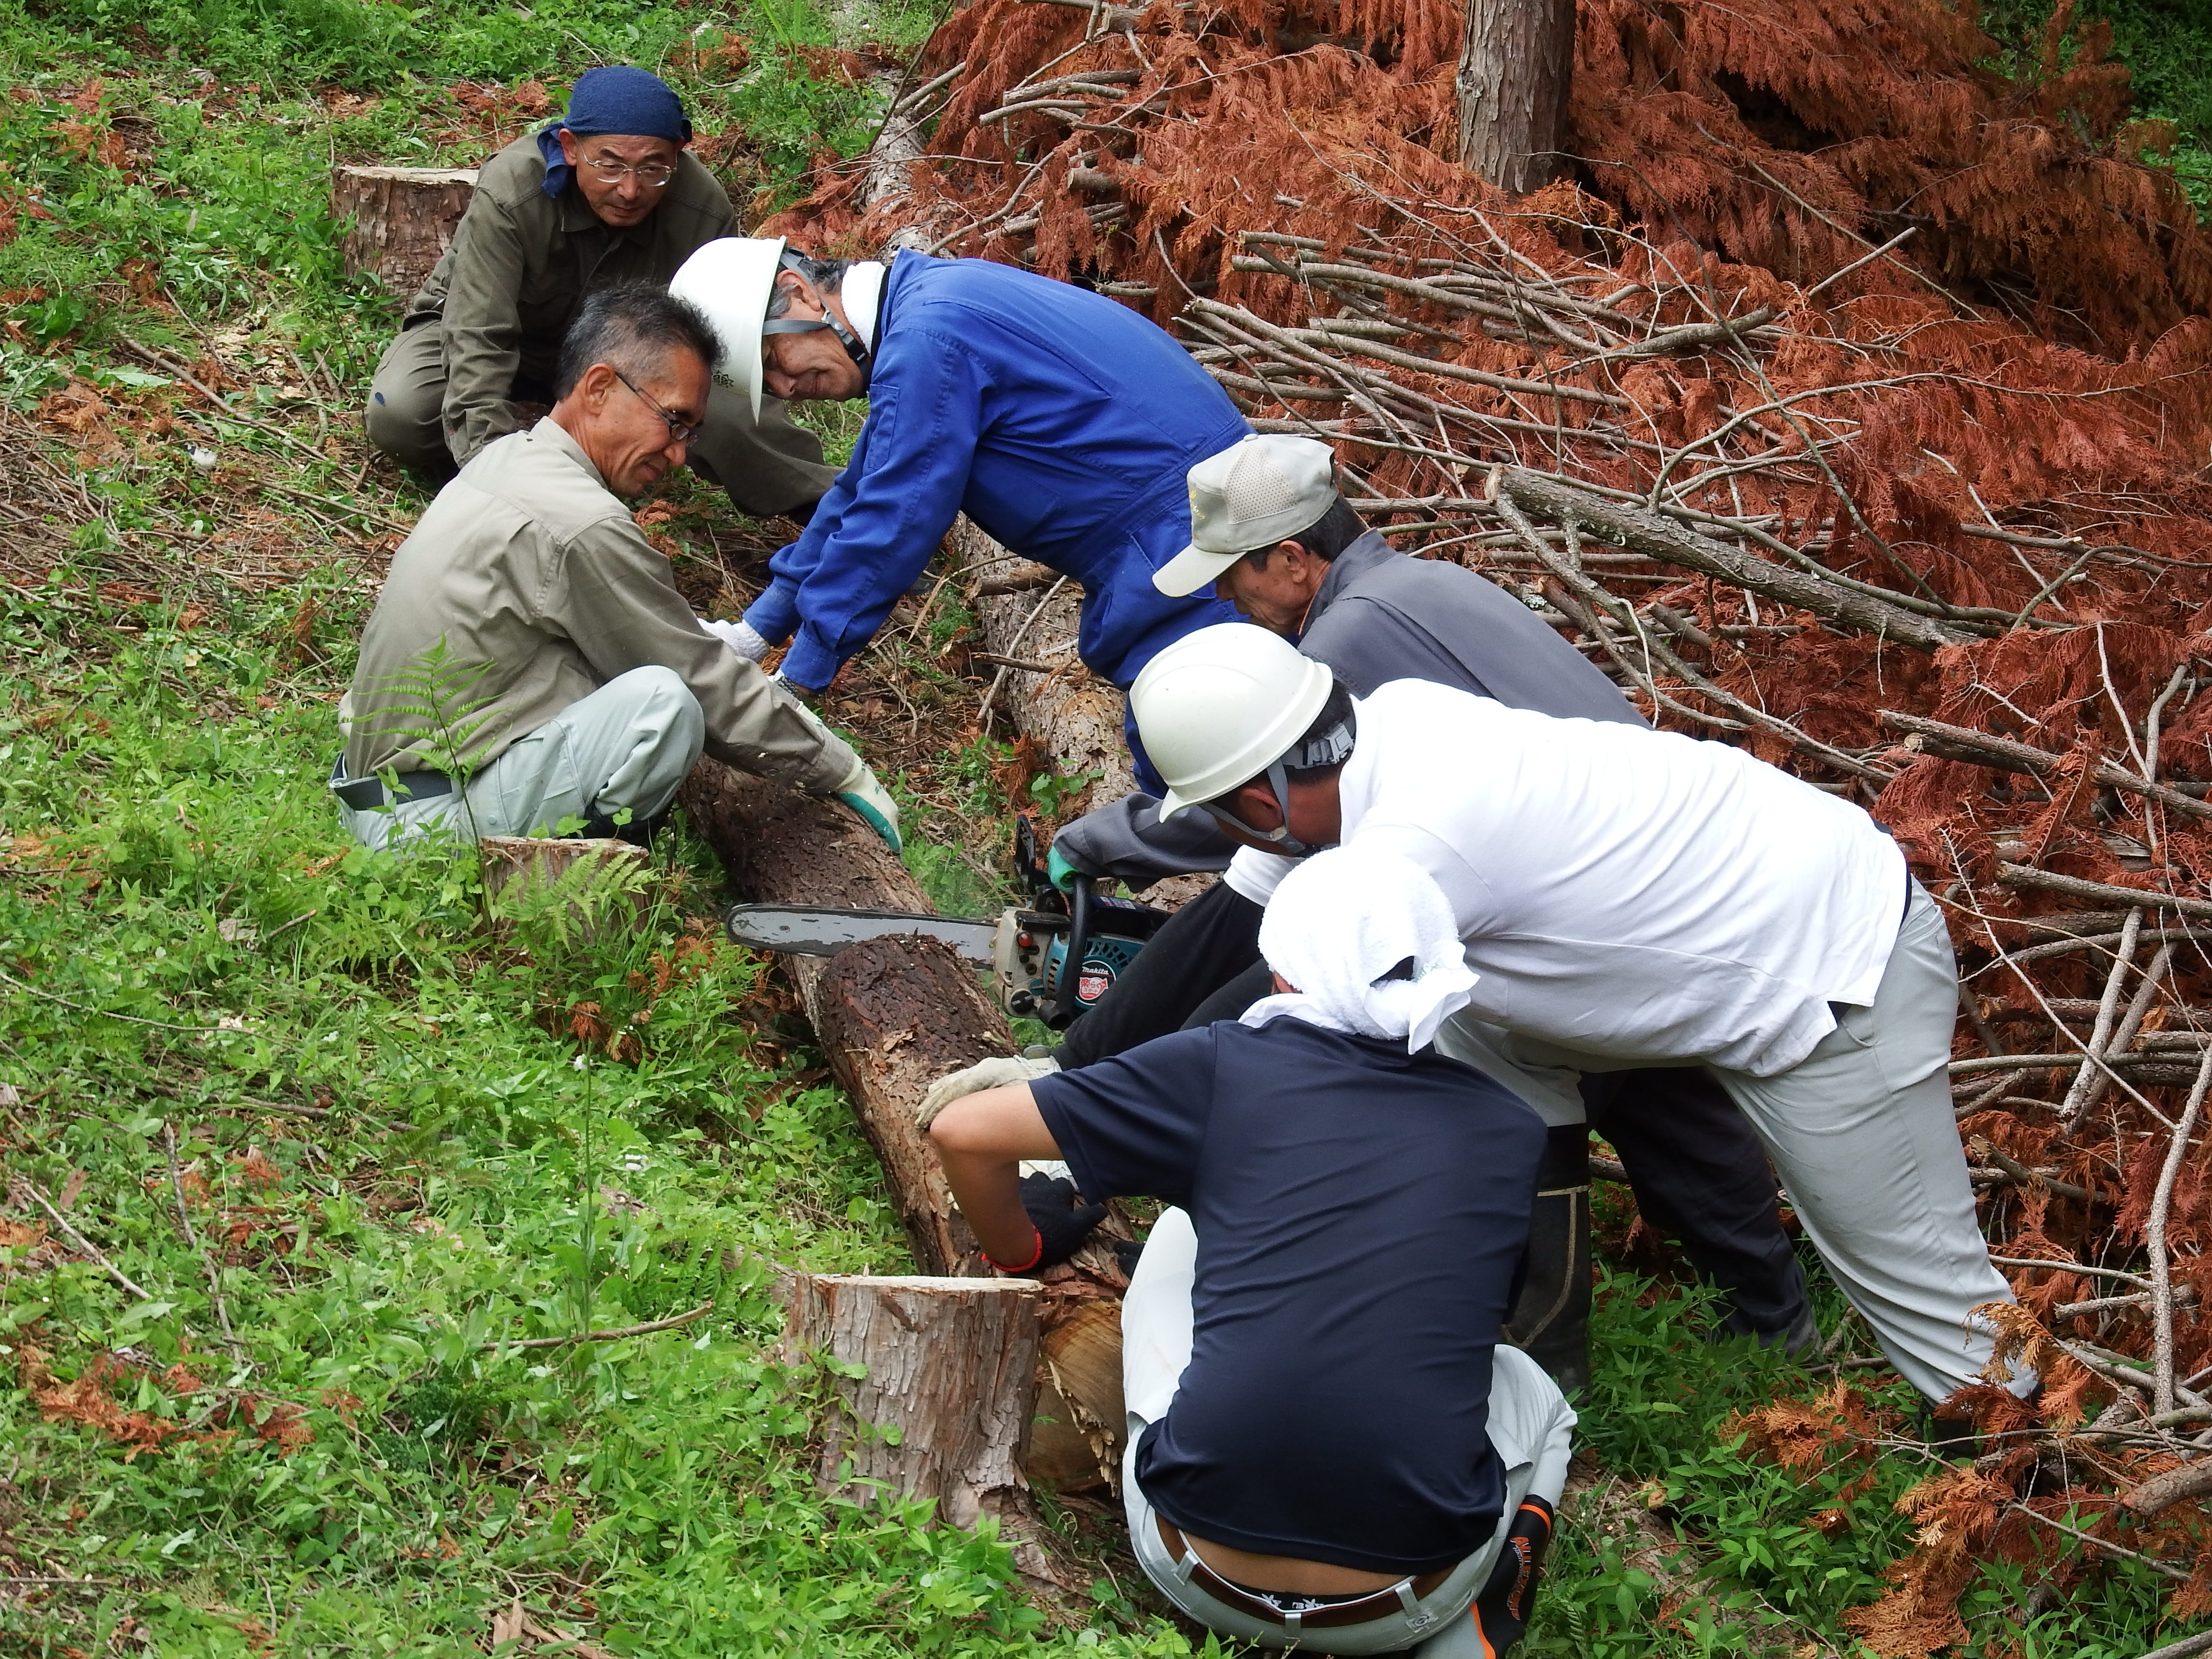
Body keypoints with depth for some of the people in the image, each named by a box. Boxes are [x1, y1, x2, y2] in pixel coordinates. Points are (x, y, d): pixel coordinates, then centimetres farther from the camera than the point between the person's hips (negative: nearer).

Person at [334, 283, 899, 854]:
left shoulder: (505, 459, 10)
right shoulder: (583, 527, -19)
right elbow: (708, 688, -11)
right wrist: (848, 774, 0)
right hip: (432, 823, -10)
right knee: (664, 699, -24)